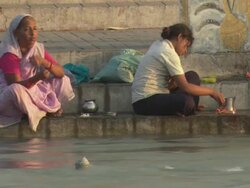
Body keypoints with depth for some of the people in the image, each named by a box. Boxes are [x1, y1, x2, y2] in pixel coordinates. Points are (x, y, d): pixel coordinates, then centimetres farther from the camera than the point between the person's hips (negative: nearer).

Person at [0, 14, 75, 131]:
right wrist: (38, 77, -44)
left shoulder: (39, 50, -2)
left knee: (63, 80, 3)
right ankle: (45, 110, -13)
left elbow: (61, 73, -5)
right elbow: (16, 85, -29)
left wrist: (44, 62, -25)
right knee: (16, 90, -40)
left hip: (35, 93, 6)